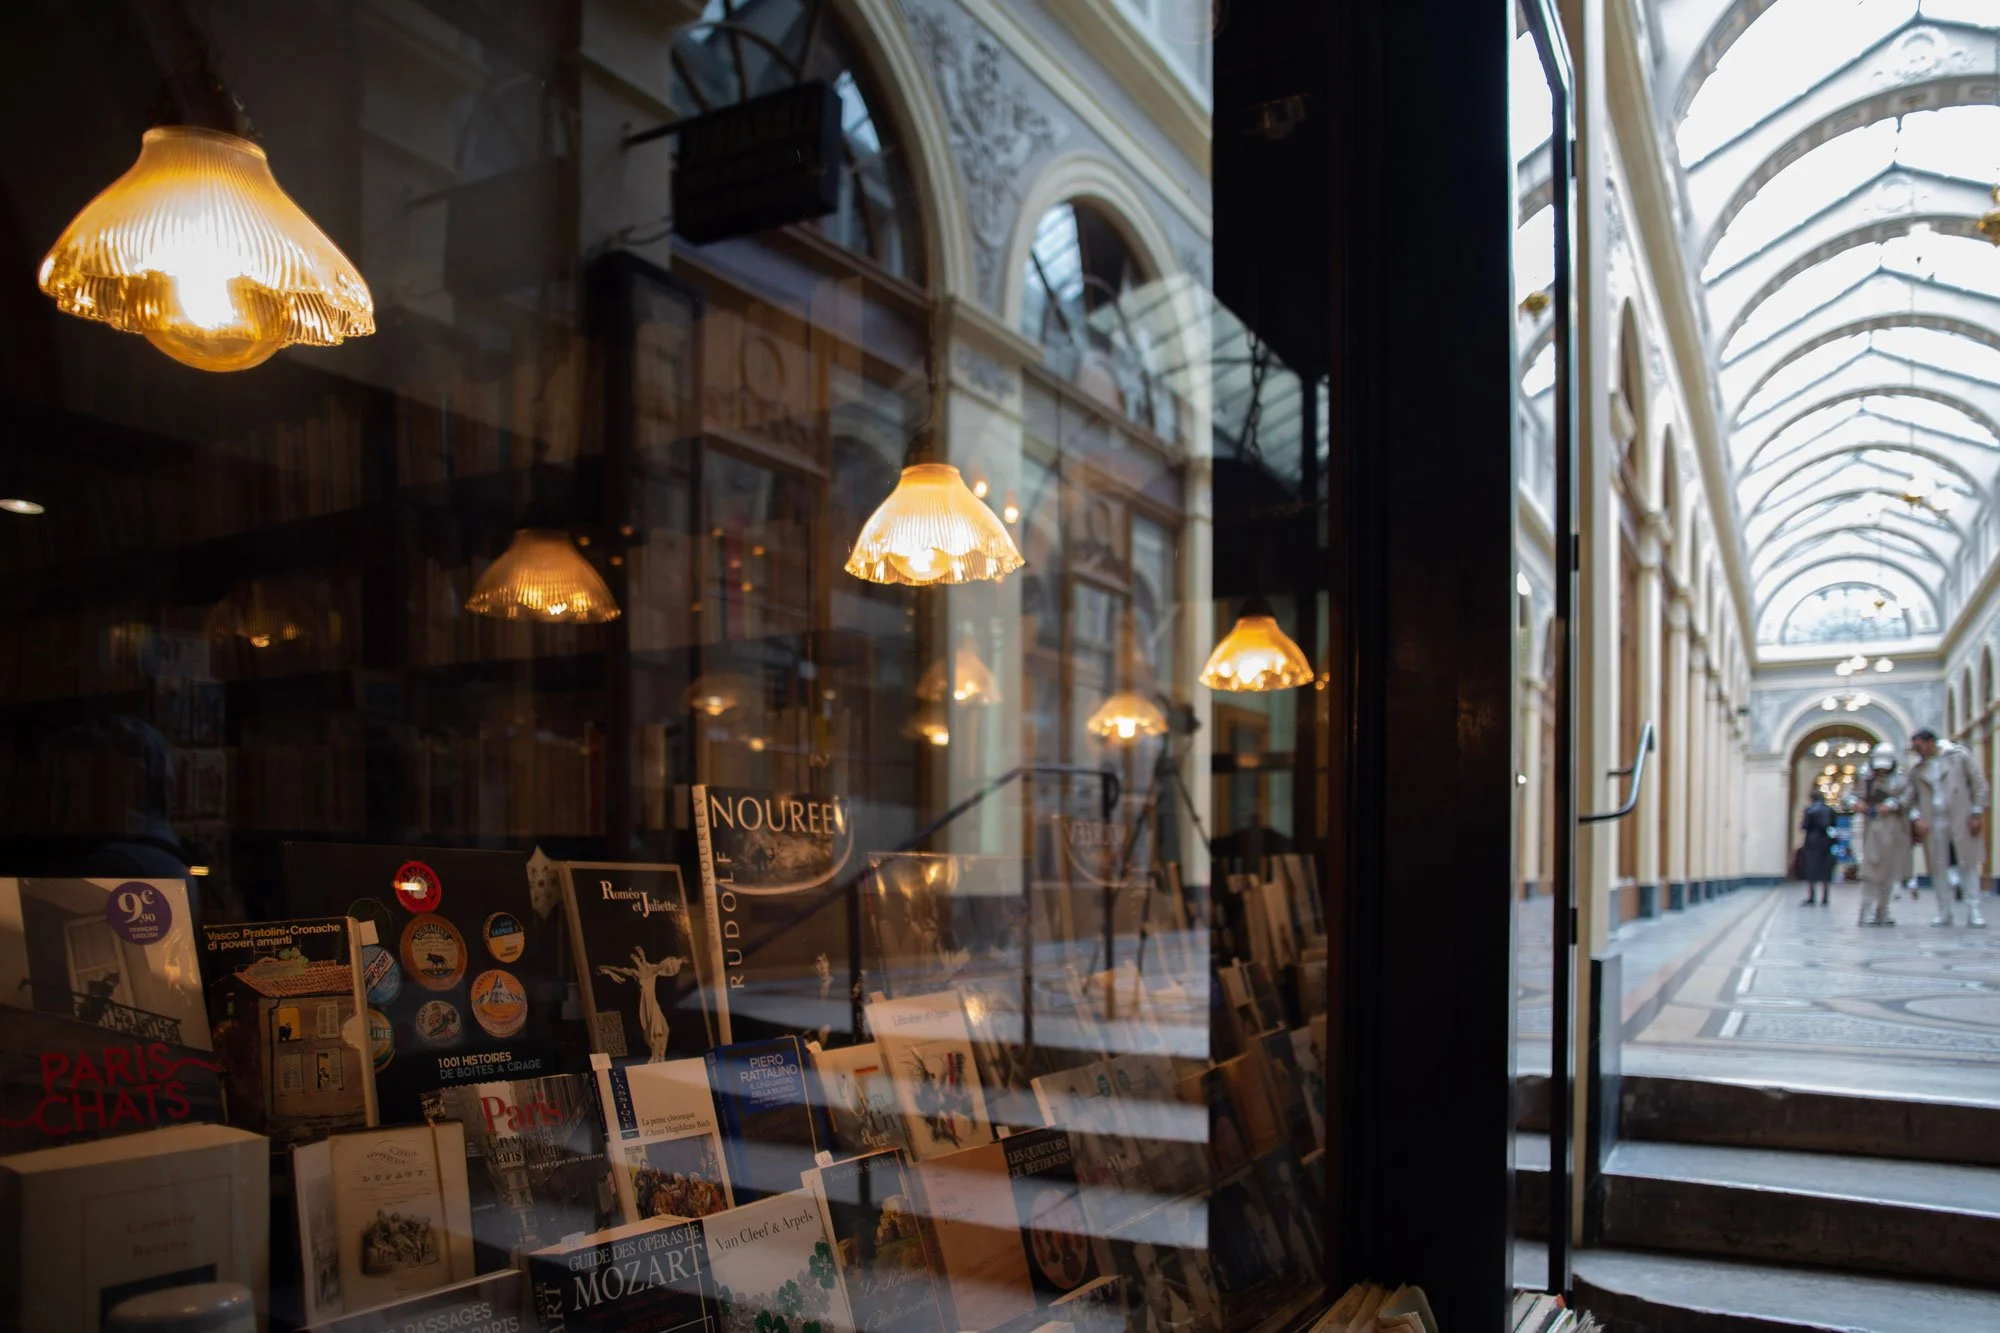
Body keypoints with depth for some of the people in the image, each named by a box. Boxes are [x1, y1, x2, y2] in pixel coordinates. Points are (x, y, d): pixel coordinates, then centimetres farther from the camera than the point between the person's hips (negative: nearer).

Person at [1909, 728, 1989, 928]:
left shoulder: (1959, 755, 0)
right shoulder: (1916, 768, 8)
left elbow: (1979, 783, 1)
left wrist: (1977, 813, -5)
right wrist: (1916, 818, -7)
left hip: (1961, 819, -3)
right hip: (1932, 822, 3)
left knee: (1968, 863, 0)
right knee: (1937, 867, 3)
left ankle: (1973, 912, 3)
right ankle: (1944, 912, 9)